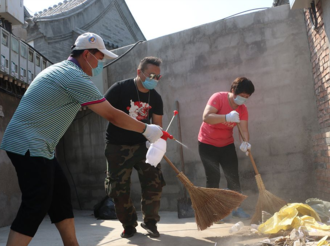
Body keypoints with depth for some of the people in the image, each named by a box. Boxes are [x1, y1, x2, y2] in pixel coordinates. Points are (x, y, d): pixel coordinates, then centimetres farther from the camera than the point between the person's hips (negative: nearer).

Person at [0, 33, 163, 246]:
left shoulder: (59, 69, 16)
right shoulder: (76, 77, -16)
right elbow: (112, 115, -15)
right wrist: (146, 129, -6)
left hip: (34, 145, 10)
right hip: (29, 145, -10)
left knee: (61, 193, 12)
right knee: (36, 207, -10)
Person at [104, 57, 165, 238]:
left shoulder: (155, 98, 1)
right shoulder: (120, 88, -13)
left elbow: (157, 124, 3)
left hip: (142, 146, 3)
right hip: (117, 147, -3)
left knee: (154, 183, -5)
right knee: (120, 189, 2)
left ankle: (150, 222, 16)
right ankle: (129, 225, 22)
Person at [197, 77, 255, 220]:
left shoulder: (242, 109, -5)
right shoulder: (218, 98, -20)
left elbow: (244, 129, -14)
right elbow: (206, 117, -34)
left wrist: (245, 143, -36)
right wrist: (227, 117, -47)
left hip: (227, 144, 5)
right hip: (208, 143, -5)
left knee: (233, 176, 1)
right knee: (213, 178, -5)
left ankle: (236, 208, 14)